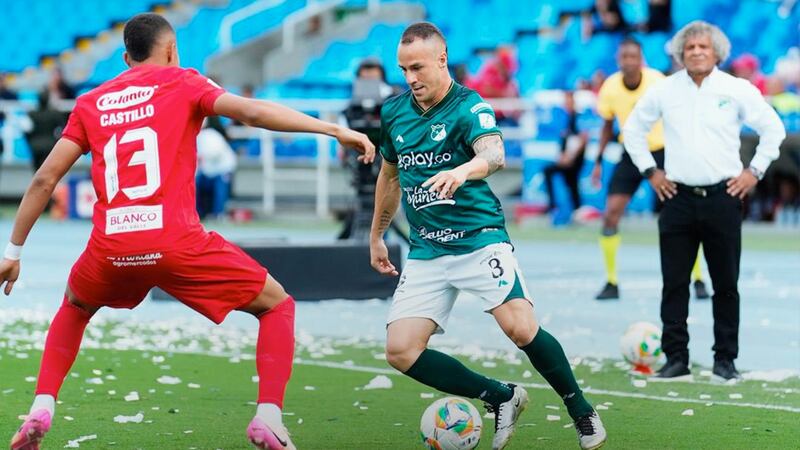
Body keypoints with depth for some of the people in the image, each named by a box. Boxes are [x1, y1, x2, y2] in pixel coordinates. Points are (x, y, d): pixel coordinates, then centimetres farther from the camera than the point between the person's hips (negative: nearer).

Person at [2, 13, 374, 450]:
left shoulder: (90, 103, 18)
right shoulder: (182, 82, 9)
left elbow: (44, 180, 14)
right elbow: (253, 111, -6)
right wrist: (334, 129, -6)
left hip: (111, 248, 4)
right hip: (176, 242, -3)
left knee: (74, 310, 36)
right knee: (277, 306, 13)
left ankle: (41, 408, 18)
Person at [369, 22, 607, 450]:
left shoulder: (469, 106, -9)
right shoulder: (393, 112, 8)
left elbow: (494, 154, -30)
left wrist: (462, 171, -52)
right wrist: (376, 236, 30)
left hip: (478, 238, -5)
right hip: (425, 251, 5)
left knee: (520, 327, -23)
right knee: (400, 351, -9)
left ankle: (581, 411, 2)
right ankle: (501, 397, 7)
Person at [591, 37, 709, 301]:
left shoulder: (657, 82, -16)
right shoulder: (610, 87, -8)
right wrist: (599, 161, 4)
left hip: (661, 151, -2)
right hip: (631, 154, 2)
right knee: (610, 215, -9)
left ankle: (698, 281, 8)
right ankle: (611, 283, 4)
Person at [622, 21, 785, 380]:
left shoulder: (738, 90, 0)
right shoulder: (664, 91, 5)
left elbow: (773, 128, 8)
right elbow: (633, 128, 17)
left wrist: (754, 171, 2)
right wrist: (650, 170, 11)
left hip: (722, 197, -1)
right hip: (678, 198, 1)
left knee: (725, 283, 2)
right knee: (674, 283, 0)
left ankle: (725, 360, 10)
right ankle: (676, 358, 6)